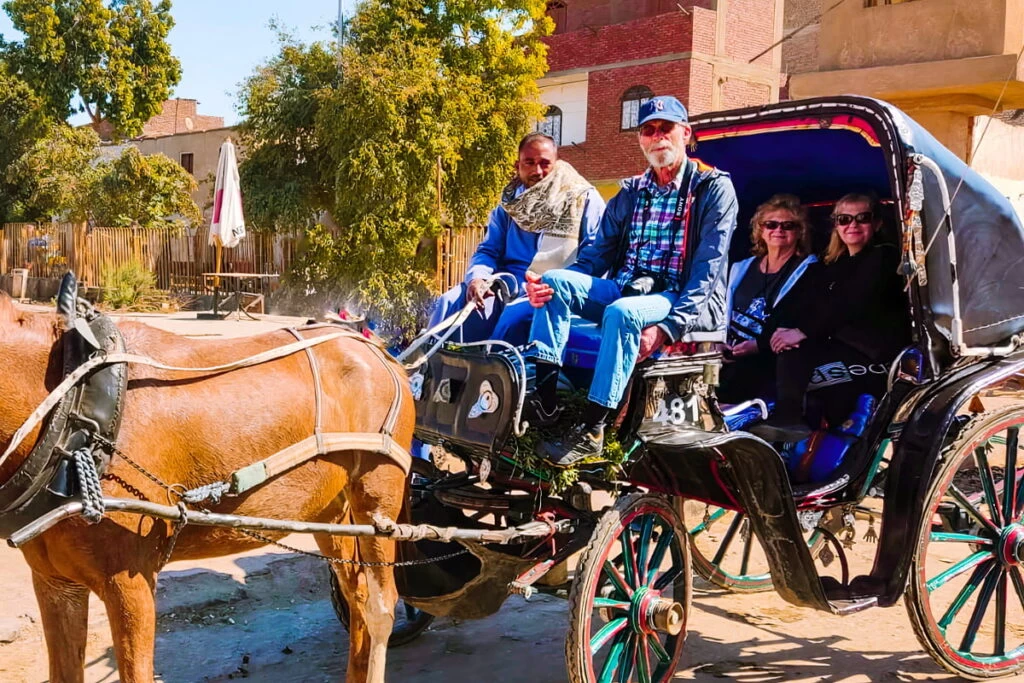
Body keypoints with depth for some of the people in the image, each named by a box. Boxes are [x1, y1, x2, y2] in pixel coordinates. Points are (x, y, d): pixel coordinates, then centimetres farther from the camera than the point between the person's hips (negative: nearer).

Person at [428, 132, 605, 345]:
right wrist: (477, 278, -10)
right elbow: (488, 250, 15)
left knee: (517, 313, -36)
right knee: (450, 302, -19)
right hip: (507, 286, 5)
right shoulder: (509, 205, 19)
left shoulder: (585, 200, 6)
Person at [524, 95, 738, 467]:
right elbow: (599, 253, 12)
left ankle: (591, 432, -32)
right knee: (555, 281, -15)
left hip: (683, 302, -6)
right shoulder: (631, 192, 16)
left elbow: (707, 269, -12)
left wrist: (667, 327, -26)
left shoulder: (714, 188, -2)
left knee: (622, 313, -36)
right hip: (626, 290, 6)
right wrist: (549, 282, -9)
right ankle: (543, 397, -24)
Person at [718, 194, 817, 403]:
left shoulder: (809, 272, 5)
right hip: (731, 361, 5)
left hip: (770, 363, -4)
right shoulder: (742, 269, 23)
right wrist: (721, 343, 4)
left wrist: (760, 345, -15)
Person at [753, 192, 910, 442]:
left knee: (793, 361, -24)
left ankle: (788, 420, -12)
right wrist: (786, 328, -16)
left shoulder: (885, 257, -4)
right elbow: (810, 305, 6)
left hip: (876, 355, -7)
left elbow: (852, 303, -18)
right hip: (841, 346, 7)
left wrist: (803, 332, -22)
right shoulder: (834, 266, 19)